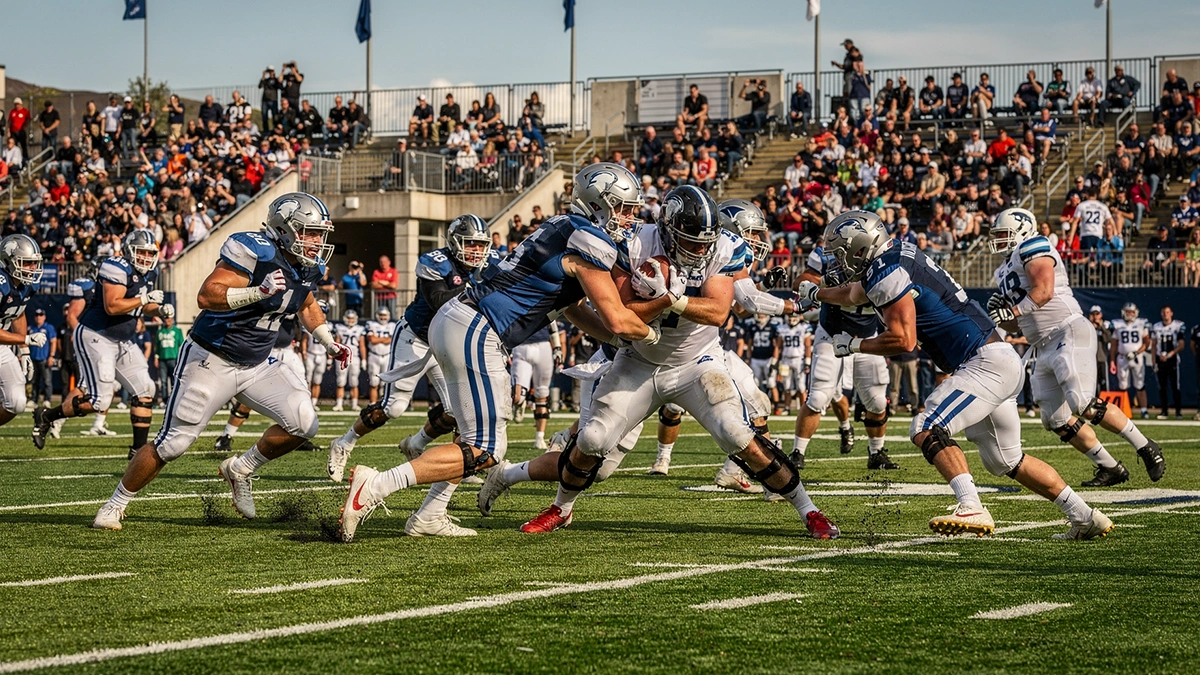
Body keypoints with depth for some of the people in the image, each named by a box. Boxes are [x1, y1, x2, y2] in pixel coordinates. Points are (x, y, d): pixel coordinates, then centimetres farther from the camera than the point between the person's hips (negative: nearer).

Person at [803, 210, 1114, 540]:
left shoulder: (887, 273, -16)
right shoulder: (893, 258, 14)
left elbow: (903, 340, -19)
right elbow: (854, 294, 35)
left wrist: (853, 345, -5)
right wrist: (815, 293, 50)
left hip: (986, 363, -10)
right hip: (999, 361, 10)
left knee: (927, 430, -18)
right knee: (1005, 460, 17)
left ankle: (972, 510, -28)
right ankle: (1085, 517, 21)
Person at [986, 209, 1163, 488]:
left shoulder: (1032, 248, -3)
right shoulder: (1005, 271, 24)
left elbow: (1043, 291, -18)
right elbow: (1014, 325, 23)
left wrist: (1011, 312, -15)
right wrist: (999, 312, 3)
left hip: (1069, 333, -10)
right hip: (1044, 348, 10)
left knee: (1083, 404, -22)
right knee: (1058, 421, 4)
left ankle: (1145, 447, -10)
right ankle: (1110, 468, 12)